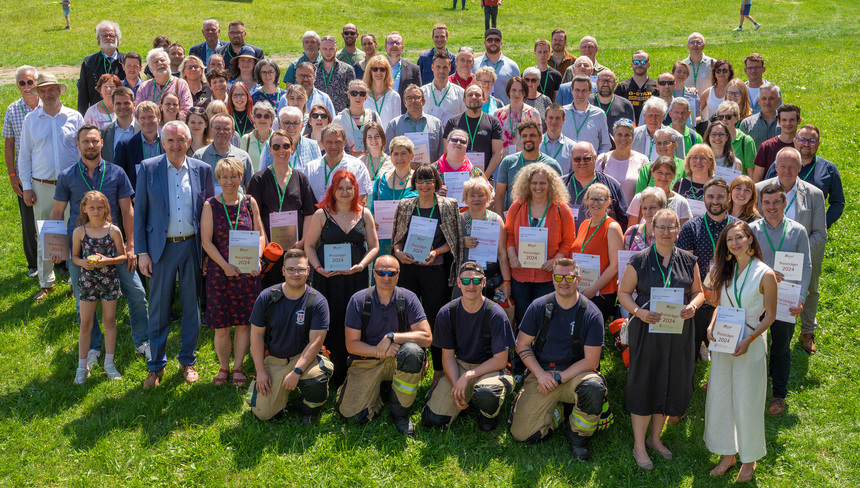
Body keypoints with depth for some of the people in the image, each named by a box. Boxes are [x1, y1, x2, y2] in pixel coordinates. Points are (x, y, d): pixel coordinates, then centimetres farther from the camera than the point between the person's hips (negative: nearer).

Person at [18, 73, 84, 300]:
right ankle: (46, 283, 16)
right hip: (42, 187, 1)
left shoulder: (74, 117, 4)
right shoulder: (30, 120, 7)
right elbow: (24, 155, 10)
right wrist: (26, 186, 4)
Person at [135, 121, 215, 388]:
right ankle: (156, 366, 20)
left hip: (192, 246, 1)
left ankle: (188, 361, 27)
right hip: (161, 247, -1)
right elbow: (139, 213, 0)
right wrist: (141, 252, -5)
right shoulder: (148, 168, -3)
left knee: (191, 305, 11)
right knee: (158, 308, 6)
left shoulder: (202, 170, 1)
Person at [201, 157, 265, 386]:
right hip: (219, 271, -1)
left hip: (248, 271, 1)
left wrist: (256, 259, -10)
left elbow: (260, 235, 6)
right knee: (221, 326, 4)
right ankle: (224, 367, 24)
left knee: (244, 322, 6)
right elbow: (206, 241, -5)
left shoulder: (250, 202, 4)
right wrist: (225, 265, -15)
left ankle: (238, 367, 22)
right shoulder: (210, 206, -2)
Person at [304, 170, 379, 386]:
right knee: (331, 323, -4)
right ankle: (335, 375, 5)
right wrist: (319, 268, -9)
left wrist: (361, 265, -7)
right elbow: (309, 245, 6)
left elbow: (374, 246, 10)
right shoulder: (322, 214, 3)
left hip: (357, 278, 1)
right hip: (328, 279, -1)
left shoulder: (364, 214, 8)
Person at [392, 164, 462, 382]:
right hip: (408, 268, 2)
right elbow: (397, 237, 12)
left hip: (435, 269, -2)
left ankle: (439, 370, 9)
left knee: (435, 319, -1)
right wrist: (398, 251, -8)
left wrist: (436, 252, -12)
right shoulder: (405, 206, 7)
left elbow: (453, 240, 4)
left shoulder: (448, 206, 1)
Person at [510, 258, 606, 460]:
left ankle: (577, 435, -6)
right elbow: (522, 345, 4)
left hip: (574, 374, -1)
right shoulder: (539, 307, -1)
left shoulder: (591, 314, -7)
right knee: (521, 434, -16)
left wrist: (558, 378, -16)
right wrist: (541, 374, -11)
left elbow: (591, 361, -8)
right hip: (541, 373, 1)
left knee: (593, 388, -37)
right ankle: (556, 412, 18)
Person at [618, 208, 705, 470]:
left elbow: (698, 291, 12)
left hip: (679, 332, 3)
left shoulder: (688, 260, 6)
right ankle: (639, 445, 14)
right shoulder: (639, 260, -3)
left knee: (670, 384, 11)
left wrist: (693, 306, -11)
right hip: (646, 330, -3)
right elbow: (623, 292, 0)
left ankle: (655, 438, 30)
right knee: (644, 384, 1)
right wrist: (638, 311, -17)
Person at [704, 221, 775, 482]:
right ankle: (728, 454, 28)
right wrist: (712, 325, -5)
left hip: (751, 345, -5)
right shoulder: (726, 271, 4)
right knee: (720, 399, 10)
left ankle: (749, 459, 25)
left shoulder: (765, 274, -12)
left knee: (747, 403, 6)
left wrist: (749, 340, -18)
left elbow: (770, 315, -8)